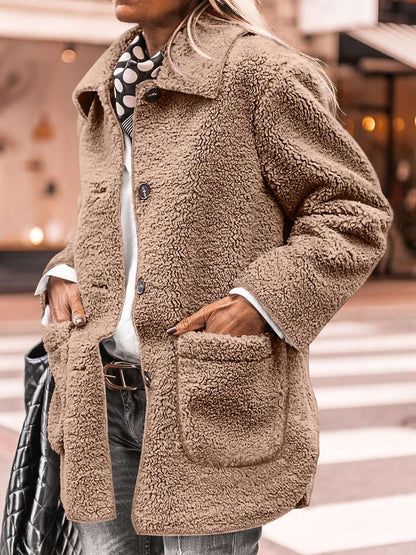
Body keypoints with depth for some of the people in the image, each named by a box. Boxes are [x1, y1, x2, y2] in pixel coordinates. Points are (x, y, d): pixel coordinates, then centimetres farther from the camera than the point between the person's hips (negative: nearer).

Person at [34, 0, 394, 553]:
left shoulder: (261, 72, -6)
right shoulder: (106, 89, 16)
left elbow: (354, 213, -6)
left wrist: (260, 301, -17)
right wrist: (63, 276, 8)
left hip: (215, 404, -6)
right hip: (104, 398, 6)